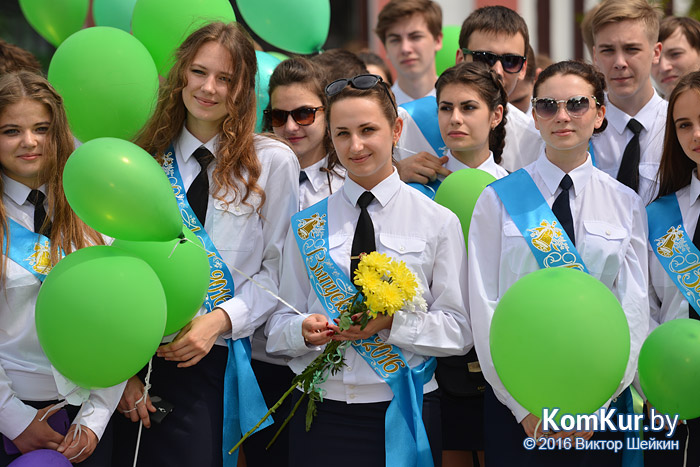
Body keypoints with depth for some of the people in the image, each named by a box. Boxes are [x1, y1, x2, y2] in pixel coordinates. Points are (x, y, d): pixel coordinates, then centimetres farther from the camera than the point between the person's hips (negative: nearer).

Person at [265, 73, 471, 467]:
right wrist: (304, 329, -13)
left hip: (405, 410, -1)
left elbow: (459, 330, -2)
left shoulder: (438, 222, 3)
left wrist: (393, 322, -17)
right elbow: (278, 326, 8)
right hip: (321, 415, 1)